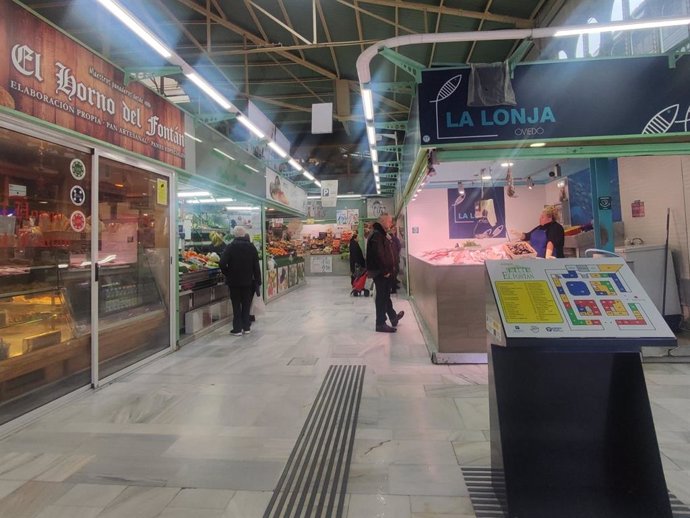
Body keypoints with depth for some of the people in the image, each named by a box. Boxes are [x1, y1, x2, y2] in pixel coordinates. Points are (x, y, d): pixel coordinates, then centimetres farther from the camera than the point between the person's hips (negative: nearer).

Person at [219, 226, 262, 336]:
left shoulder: (230, 247, -9)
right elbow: (256, 266, -1)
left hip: (234, 281, -2)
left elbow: (223, 264, -17)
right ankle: (246, 327, 17)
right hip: (248, 281, 2)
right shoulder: (251, 247, 0)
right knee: (246, 304, 13)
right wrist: (258, 281, 4)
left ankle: (237, 329, 8)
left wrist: (227, 274, -1)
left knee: (236, 305, 6)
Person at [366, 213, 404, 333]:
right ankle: (380, 324, 6)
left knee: (386, 296, 20)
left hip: (384, 271, 10)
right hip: (380, 272, -10)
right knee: (382, 297, -2)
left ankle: (393, 317, 35)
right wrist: (385, 271, -22)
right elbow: (378, 255, -25)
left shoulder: (381, 234, 16)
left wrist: (390, 269, 15)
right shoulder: (376, 235, -17)